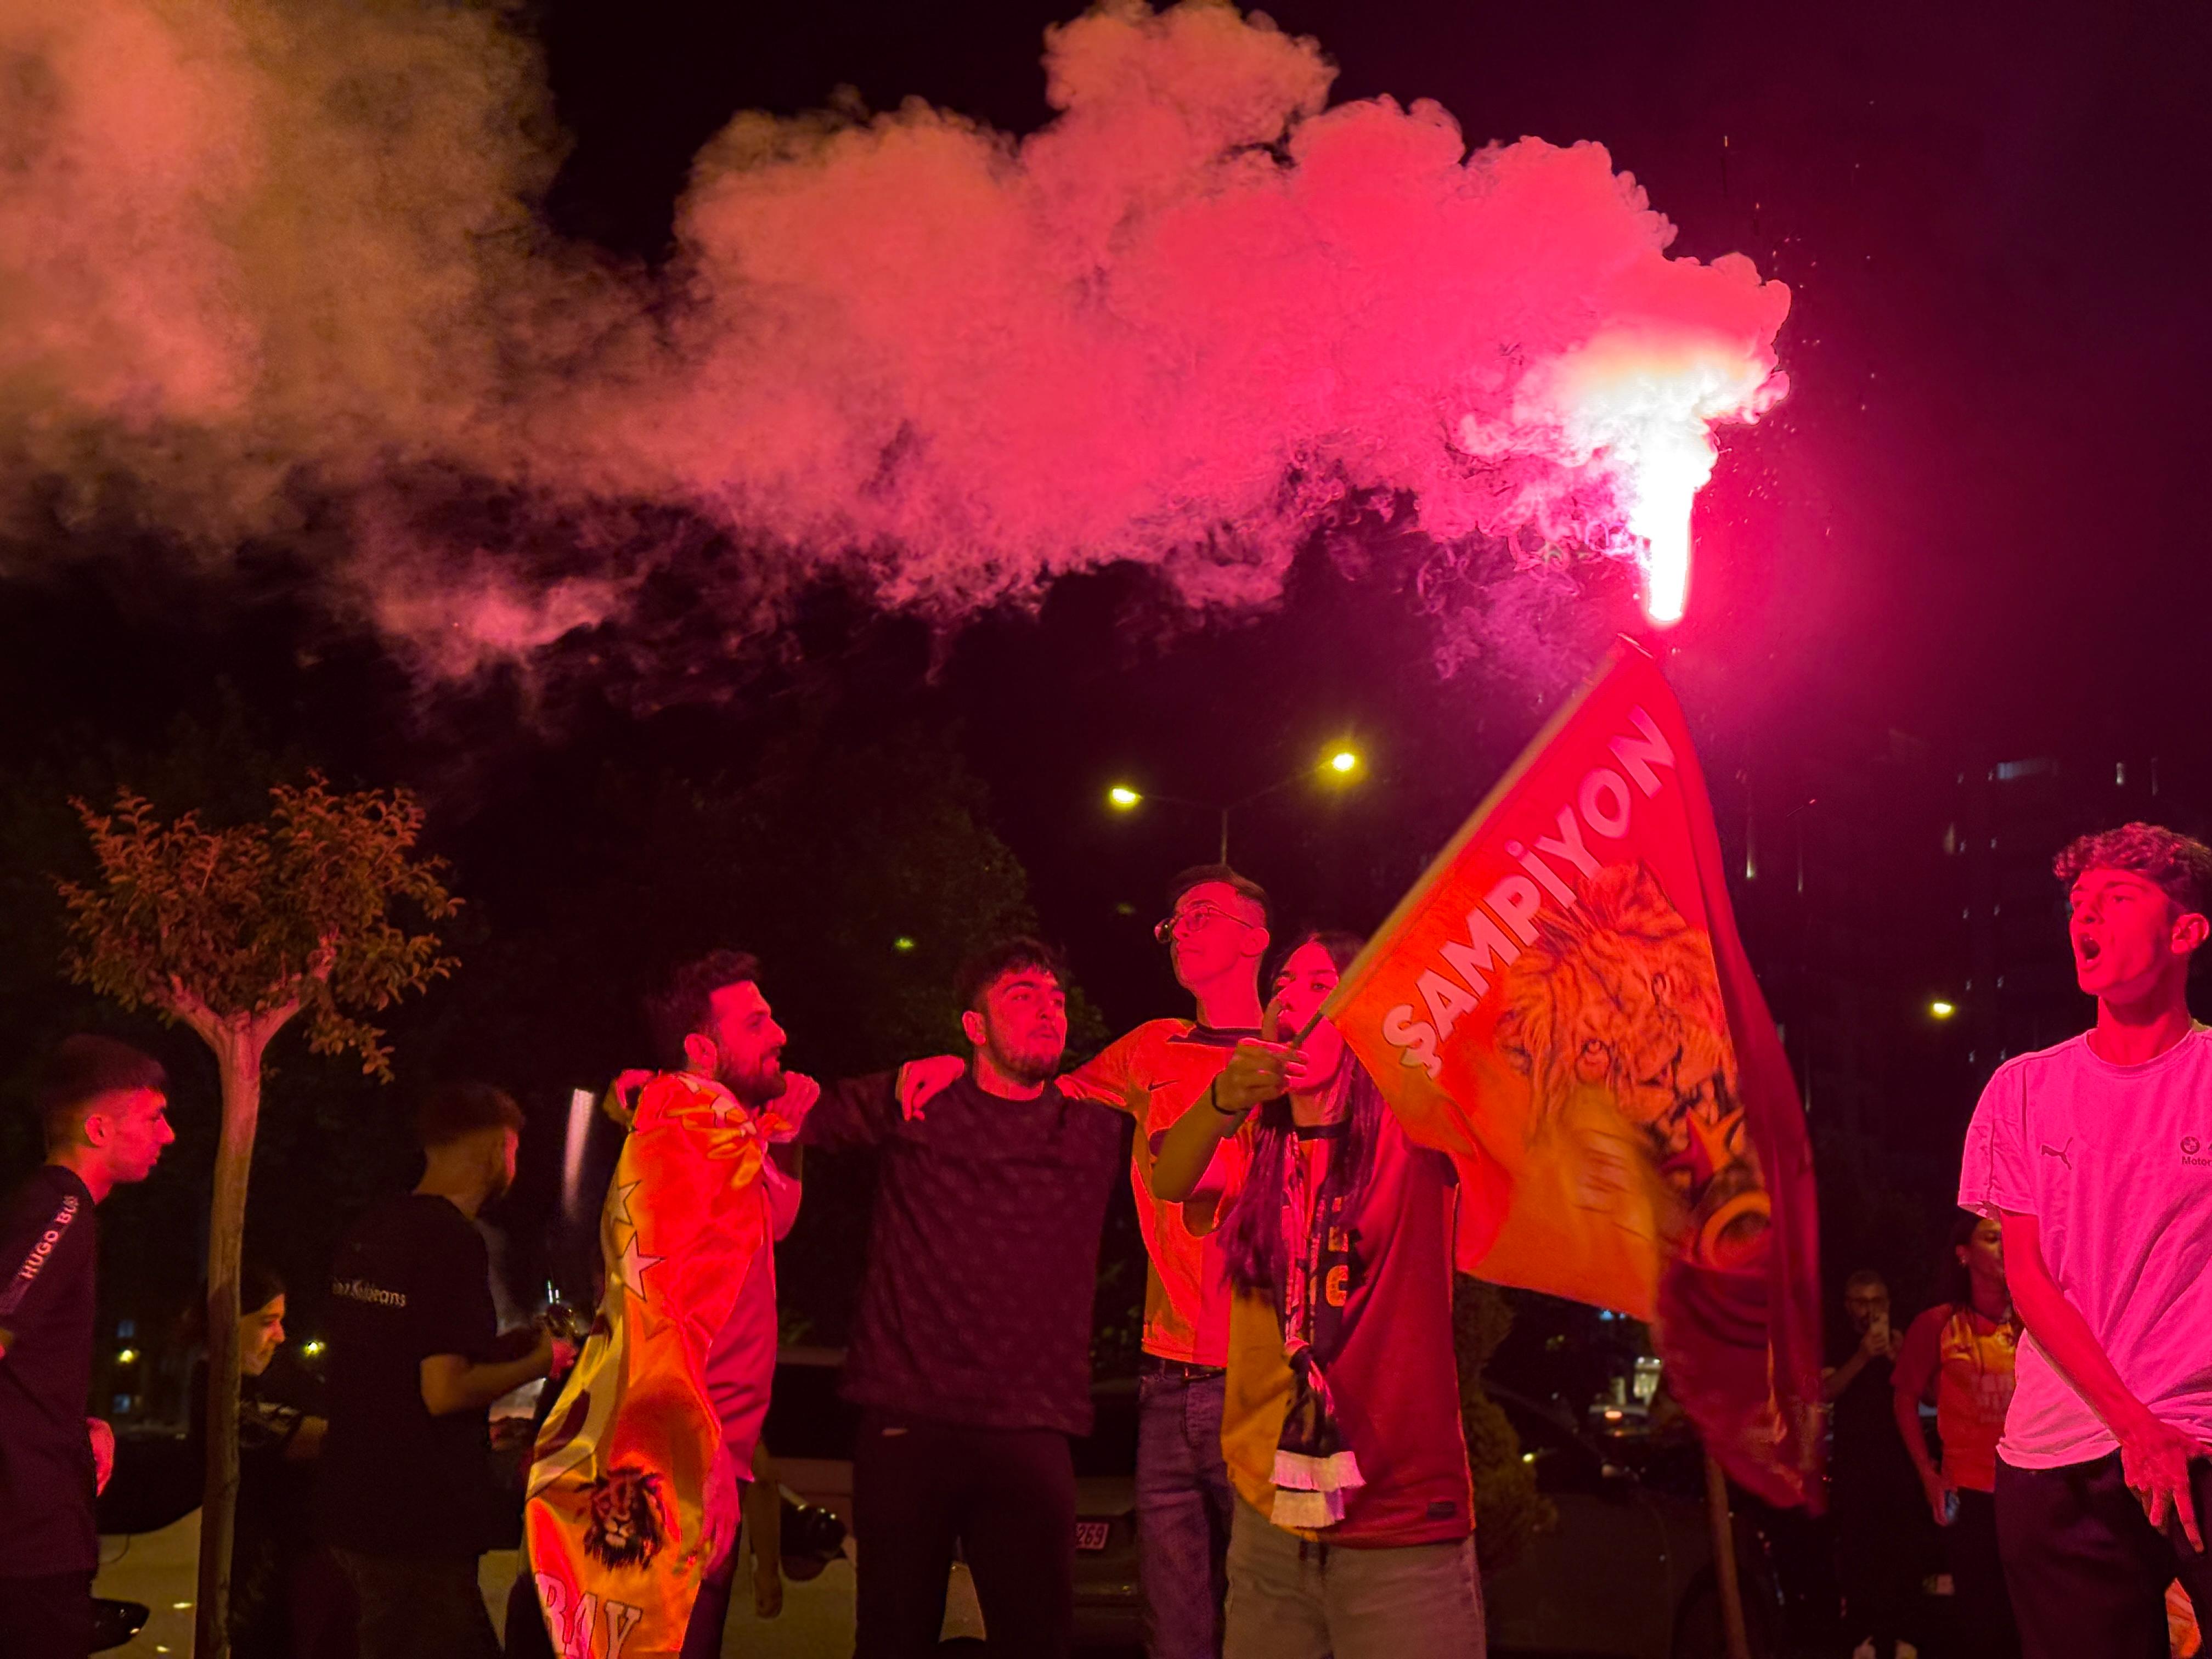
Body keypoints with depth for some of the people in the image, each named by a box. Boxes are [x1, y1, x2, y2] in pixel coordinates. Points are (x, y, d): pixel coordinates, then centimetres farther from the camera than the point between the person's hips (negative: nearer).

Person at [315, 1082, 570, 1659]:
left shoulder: (368, 1234, 10)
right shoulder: (455, 1242, -18)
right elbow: (444, 1391, -22)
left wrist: (501, 1347, 18)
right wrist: (538, 1363, -7)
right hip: (414, 1525, -9)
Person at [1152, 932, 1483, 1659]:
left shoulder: (1411, 1131, -2)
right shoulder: (1254, 1149, 6)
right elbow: (1169, 1181, -13)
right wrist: (1224, 1103, -32)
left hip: (1404, 1528, -3)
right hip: (1271, 1520, 3)